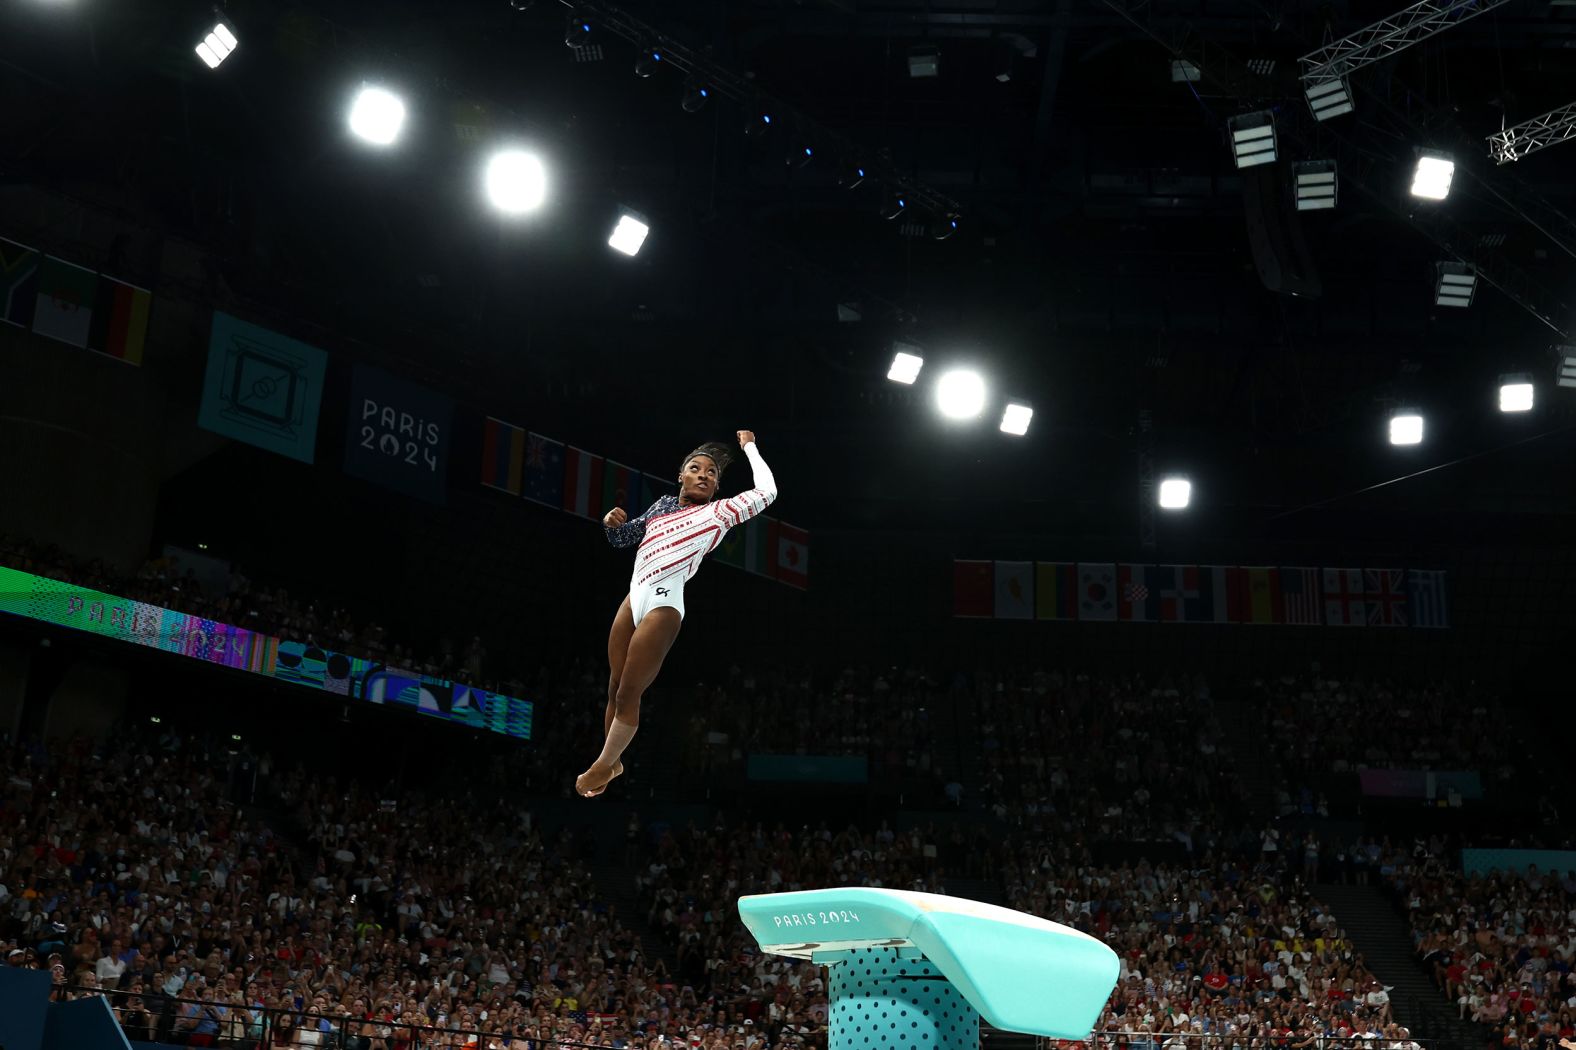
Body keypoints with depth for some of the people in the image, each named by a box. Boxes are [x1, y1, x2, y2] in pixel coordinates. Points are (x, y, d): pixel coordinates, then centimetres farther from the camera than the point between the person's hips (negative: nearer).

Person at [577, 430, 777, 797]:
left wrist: (749, 447, 9)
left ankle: (603, 765, 14)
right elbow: (625, 538, 27)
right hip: (634, 598, 6)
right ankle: (613, 763, 26)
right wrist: (613, 524, 4)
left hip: (664, 605, -6)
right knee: (615, 690, 11)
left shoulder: (719, 512, 4)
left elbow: (766, 492, -3)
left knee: (628, 694, -2)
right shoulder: (663, 504, 18)